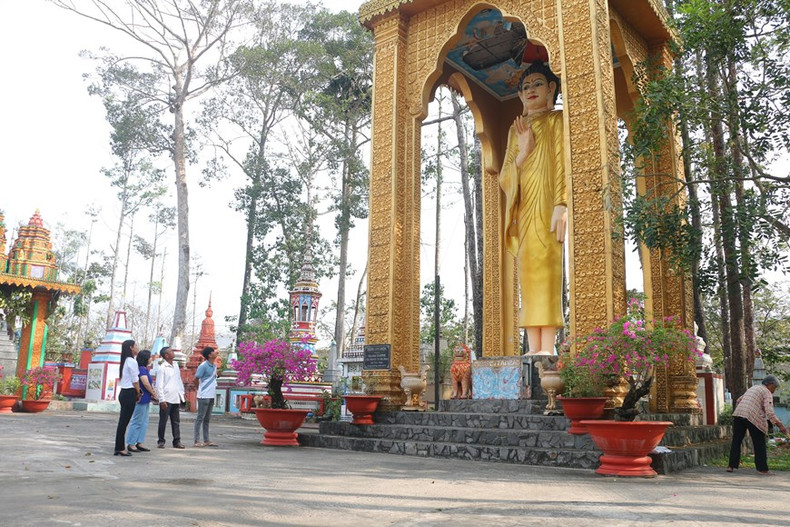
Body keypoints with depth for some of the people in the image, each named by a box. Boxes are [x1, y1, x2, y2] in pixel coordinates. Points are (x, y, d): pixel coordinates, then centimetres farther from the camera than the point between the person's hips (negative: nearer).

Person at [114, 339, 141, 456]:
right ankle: (120, 448, -1)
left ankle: (119, 448, 14)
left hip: (124, 393, 9)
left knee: (123, 421, 10)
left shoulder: (125, 361, 16)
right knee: (124, 422, -5)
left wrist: (136, 393, 13)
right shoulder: (132, 361, -12)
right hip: (130, 394, -9)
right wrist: (138, 393, 2)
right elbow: (135, 380, -11)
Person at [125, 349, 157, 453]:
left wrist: (152, 394, 0)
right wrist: (154, 394, -6)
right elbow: (146, 384, -20)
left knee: (144, 422, 13)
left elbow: (149, 384, 16)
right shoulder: (141, 369, -15)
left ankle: (139, 443, 17)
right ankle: (131, 444, 3)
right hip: (141, 399, -10)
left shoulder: (145, 369, 15)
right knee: (137, 422, -3)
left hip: (145, 400, 10)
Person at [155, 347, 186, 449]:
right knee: (163, 421, 3)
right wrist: (162, 400, -14)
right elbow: (159, 385, -10)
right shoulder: (162, 368, -8)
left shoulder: (176, 365, 11)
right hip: (166, 399, -6)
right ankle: (161, 441, 13)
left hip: (176, 398, 6)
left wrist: (182, 394, 15)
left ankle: (177, 441, 12)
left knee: (176, 421, 8)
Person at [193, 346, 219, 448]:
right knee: (200, 418, -3)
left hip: (211, 396, 8)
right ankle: (197, 441, 1)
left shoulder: (214, 365, 11)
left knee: (207, 419, 12)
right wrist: (200, 388, 2)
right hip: (204, 396, -8)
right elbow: (196, 378, -9)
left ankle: (206, 440, 17)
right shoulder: (203, 366, -13)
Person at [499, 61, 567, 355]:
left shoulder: (556, 120, 10)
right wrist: (523, 151, -3)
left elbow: (562, 163, -4)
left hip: (545, 204, -5)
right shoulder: (516, 129, 25)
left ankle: (547, 348, -21)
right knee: (528, 274, -2)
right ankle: (534, 348, -4)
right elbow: (504, 177, 16)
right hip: (522, 208, 6)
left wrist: (561, 204, -19)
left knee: (542, 265, -18)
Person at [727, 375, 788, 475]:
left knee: (736, 441, 12)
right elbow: (769, 412, -14)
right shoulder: (767, 393, 0)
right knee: (759, 444, 5)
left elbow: (739, 400, 32)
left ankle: (731, 466, 11)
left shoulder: (752, 388, 24)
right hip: (753, 418, -7)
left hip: (738, 415, 7)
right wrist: (780, 425, -15)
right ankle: (762, 469, 7)